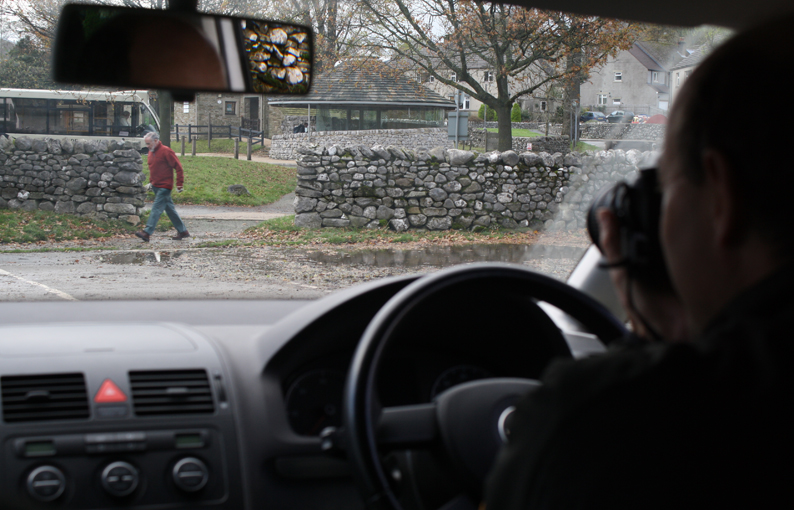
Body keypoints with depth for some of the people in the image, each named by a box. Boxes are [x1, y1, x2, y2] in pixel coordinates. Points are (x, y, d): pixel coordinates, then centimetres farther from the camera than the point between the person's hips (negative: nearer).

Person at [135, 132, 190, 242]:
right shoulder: (151, 152, 13)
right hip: (156, 186, 9)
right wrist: (151, 182, 18)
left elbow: (178, 167, -13)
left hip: (164, 186, -9)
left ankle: (147, 233, -18)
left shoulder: (165, 151, -13)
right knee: (169, 209, 12)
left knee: (156, 208, -13)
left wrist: (180, 184, -15)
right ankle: (182, 231, 19)